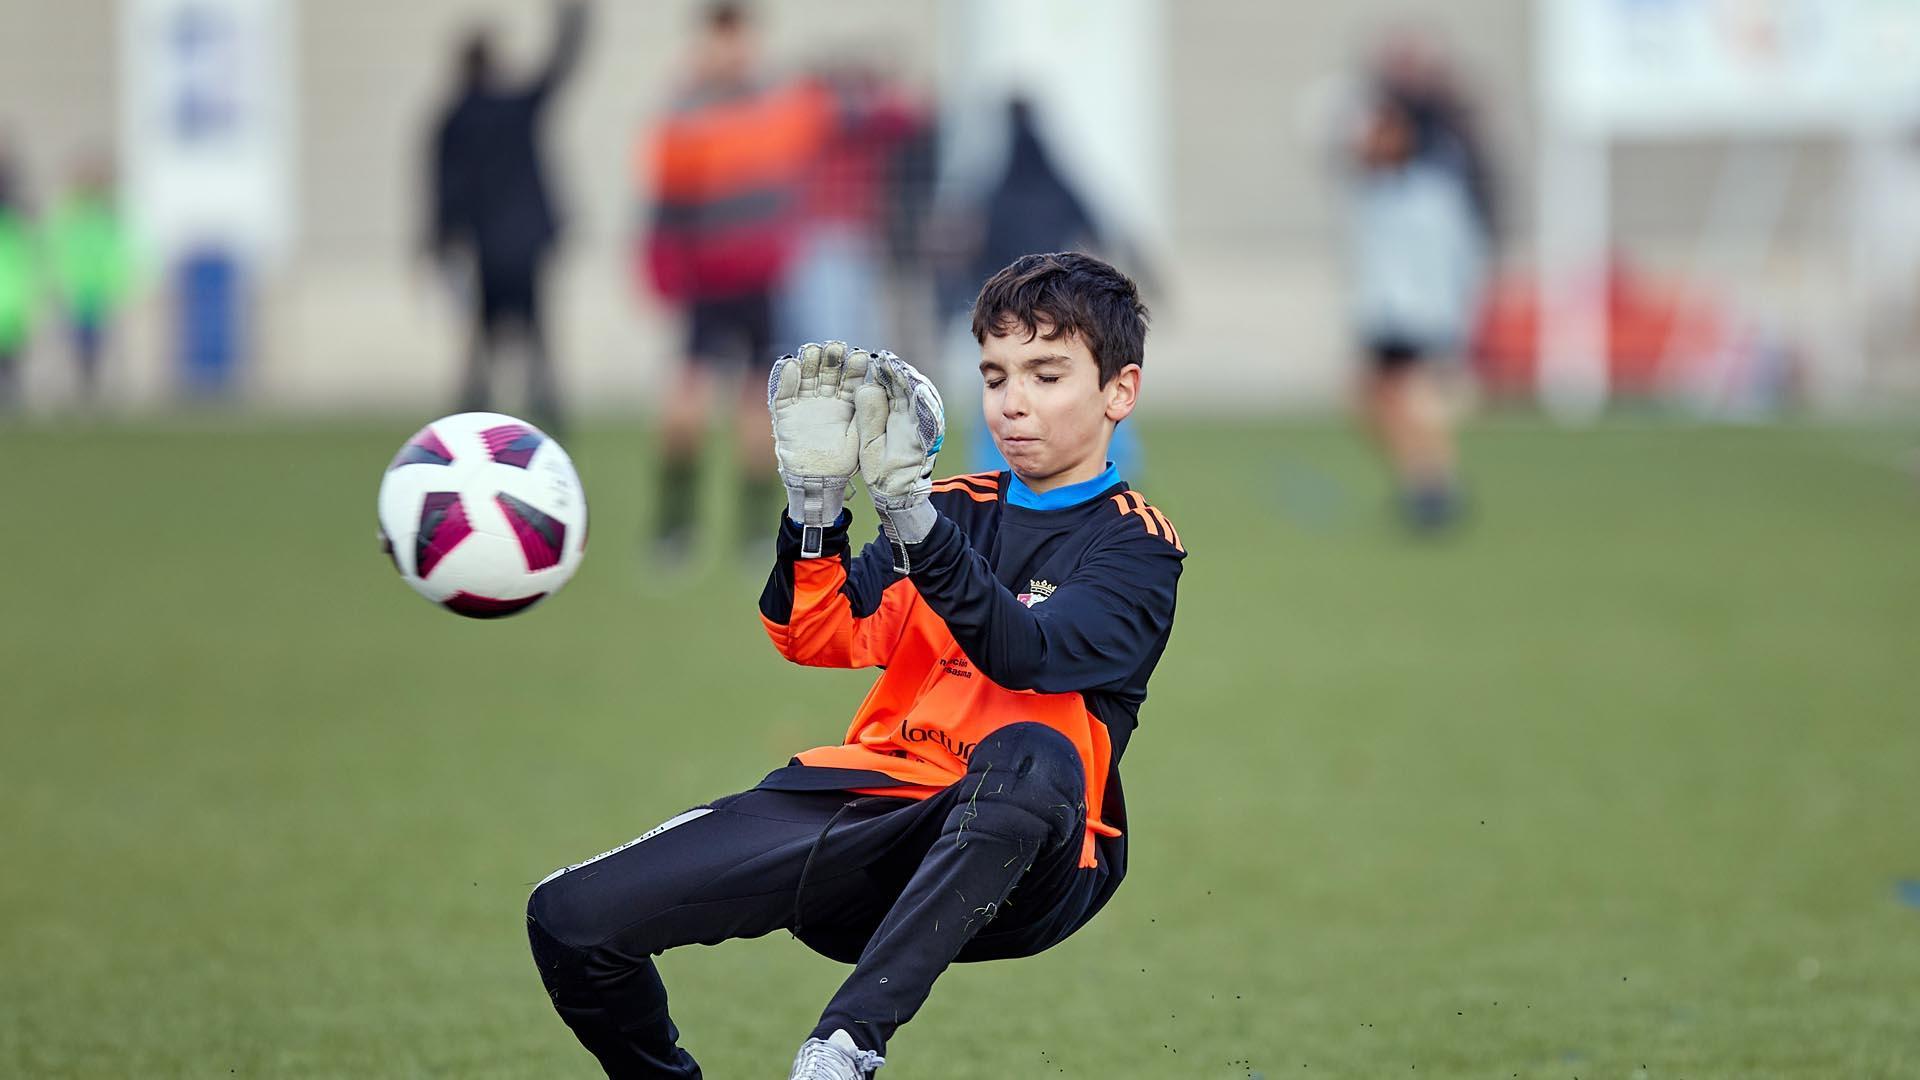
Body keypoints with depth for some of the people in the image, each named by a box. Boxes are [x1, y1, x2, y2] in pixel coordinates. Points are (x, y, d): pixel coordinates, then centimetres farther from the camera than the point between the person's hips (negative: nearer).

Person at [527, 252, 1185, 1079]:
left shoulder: (1135, 545, 2)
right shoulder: (959, 508, 17)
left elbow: (1025, 653, -19)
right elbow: (817, 637, 3)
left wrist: (914, 517, -32)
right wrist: (814, 503, -16)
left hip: (1015, 866, -5)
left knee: (1031, 757, -42)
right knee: (570, 918, -11)